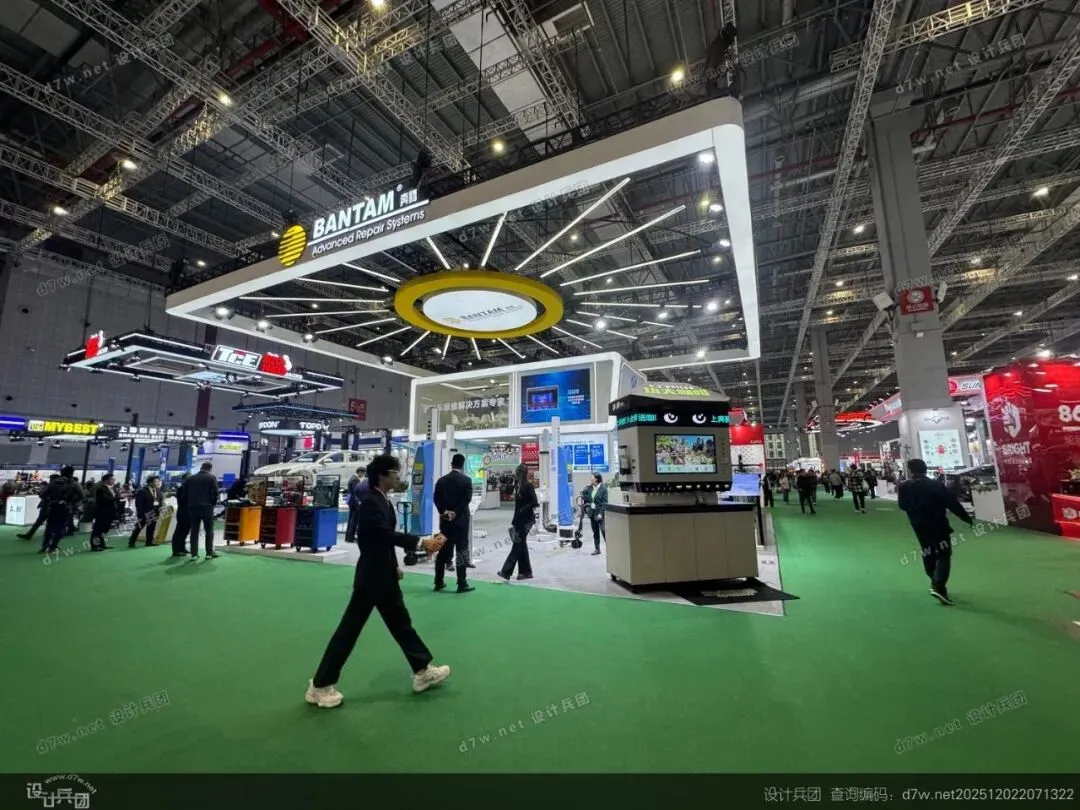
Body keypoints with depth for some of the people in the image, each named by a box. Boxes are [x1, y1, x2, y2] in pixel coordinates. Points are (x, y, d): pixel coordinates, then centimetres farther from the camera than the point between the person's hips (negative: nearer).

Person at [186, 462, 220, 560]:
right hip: (207, 507, -4)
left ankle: (194, 554, 8)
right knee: (209, 530, 5)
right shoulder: (212, 477, -5)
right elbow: (216, 492, -10)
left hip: (192, 507, 4)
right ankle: (209, 552, 7)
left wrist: (190, 503, 14)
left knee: (194, 531, 8)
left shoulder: (191, 478, 8)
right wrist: (213, 503, 5)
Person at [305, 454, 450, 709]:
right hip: (371, 576, -10)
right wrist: (421, 542, -36)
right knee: (349, 628, 4)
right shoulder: (370, 502, -20)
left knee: (401, 622, 16)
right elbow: (386, 533, -30)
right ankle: (320, 686, 21)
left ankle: (423, 671, 27)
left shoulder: (384, 501, 8)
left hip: (385, 575, 10)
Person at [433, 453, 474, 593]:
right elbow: (467, 499, -15)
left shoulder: (441, 480, 5)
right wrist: (455, 513, -12)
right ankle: (462, 584, 2)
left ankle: (439, 582, 19)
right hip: (460, 520, -4)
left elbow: (436, 498, -1)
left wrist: (444, 512, -5)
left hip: (445, 520, 4)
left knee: (443, 550, 13)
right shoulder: (466, 480, -7)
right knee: (461, 551, 0)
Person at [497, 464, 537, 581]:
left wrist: (523, 510, -18)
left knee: (517, 545, -7)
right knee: (521, 545, 12)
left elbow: (534, 502, -20)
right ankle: (526, 572, 21)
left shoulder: (528, 485, -14)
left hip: (526, 520, -9)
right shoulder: (518, 485, 9)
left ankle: (506, 572, -6)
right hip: (519, 519, 9)